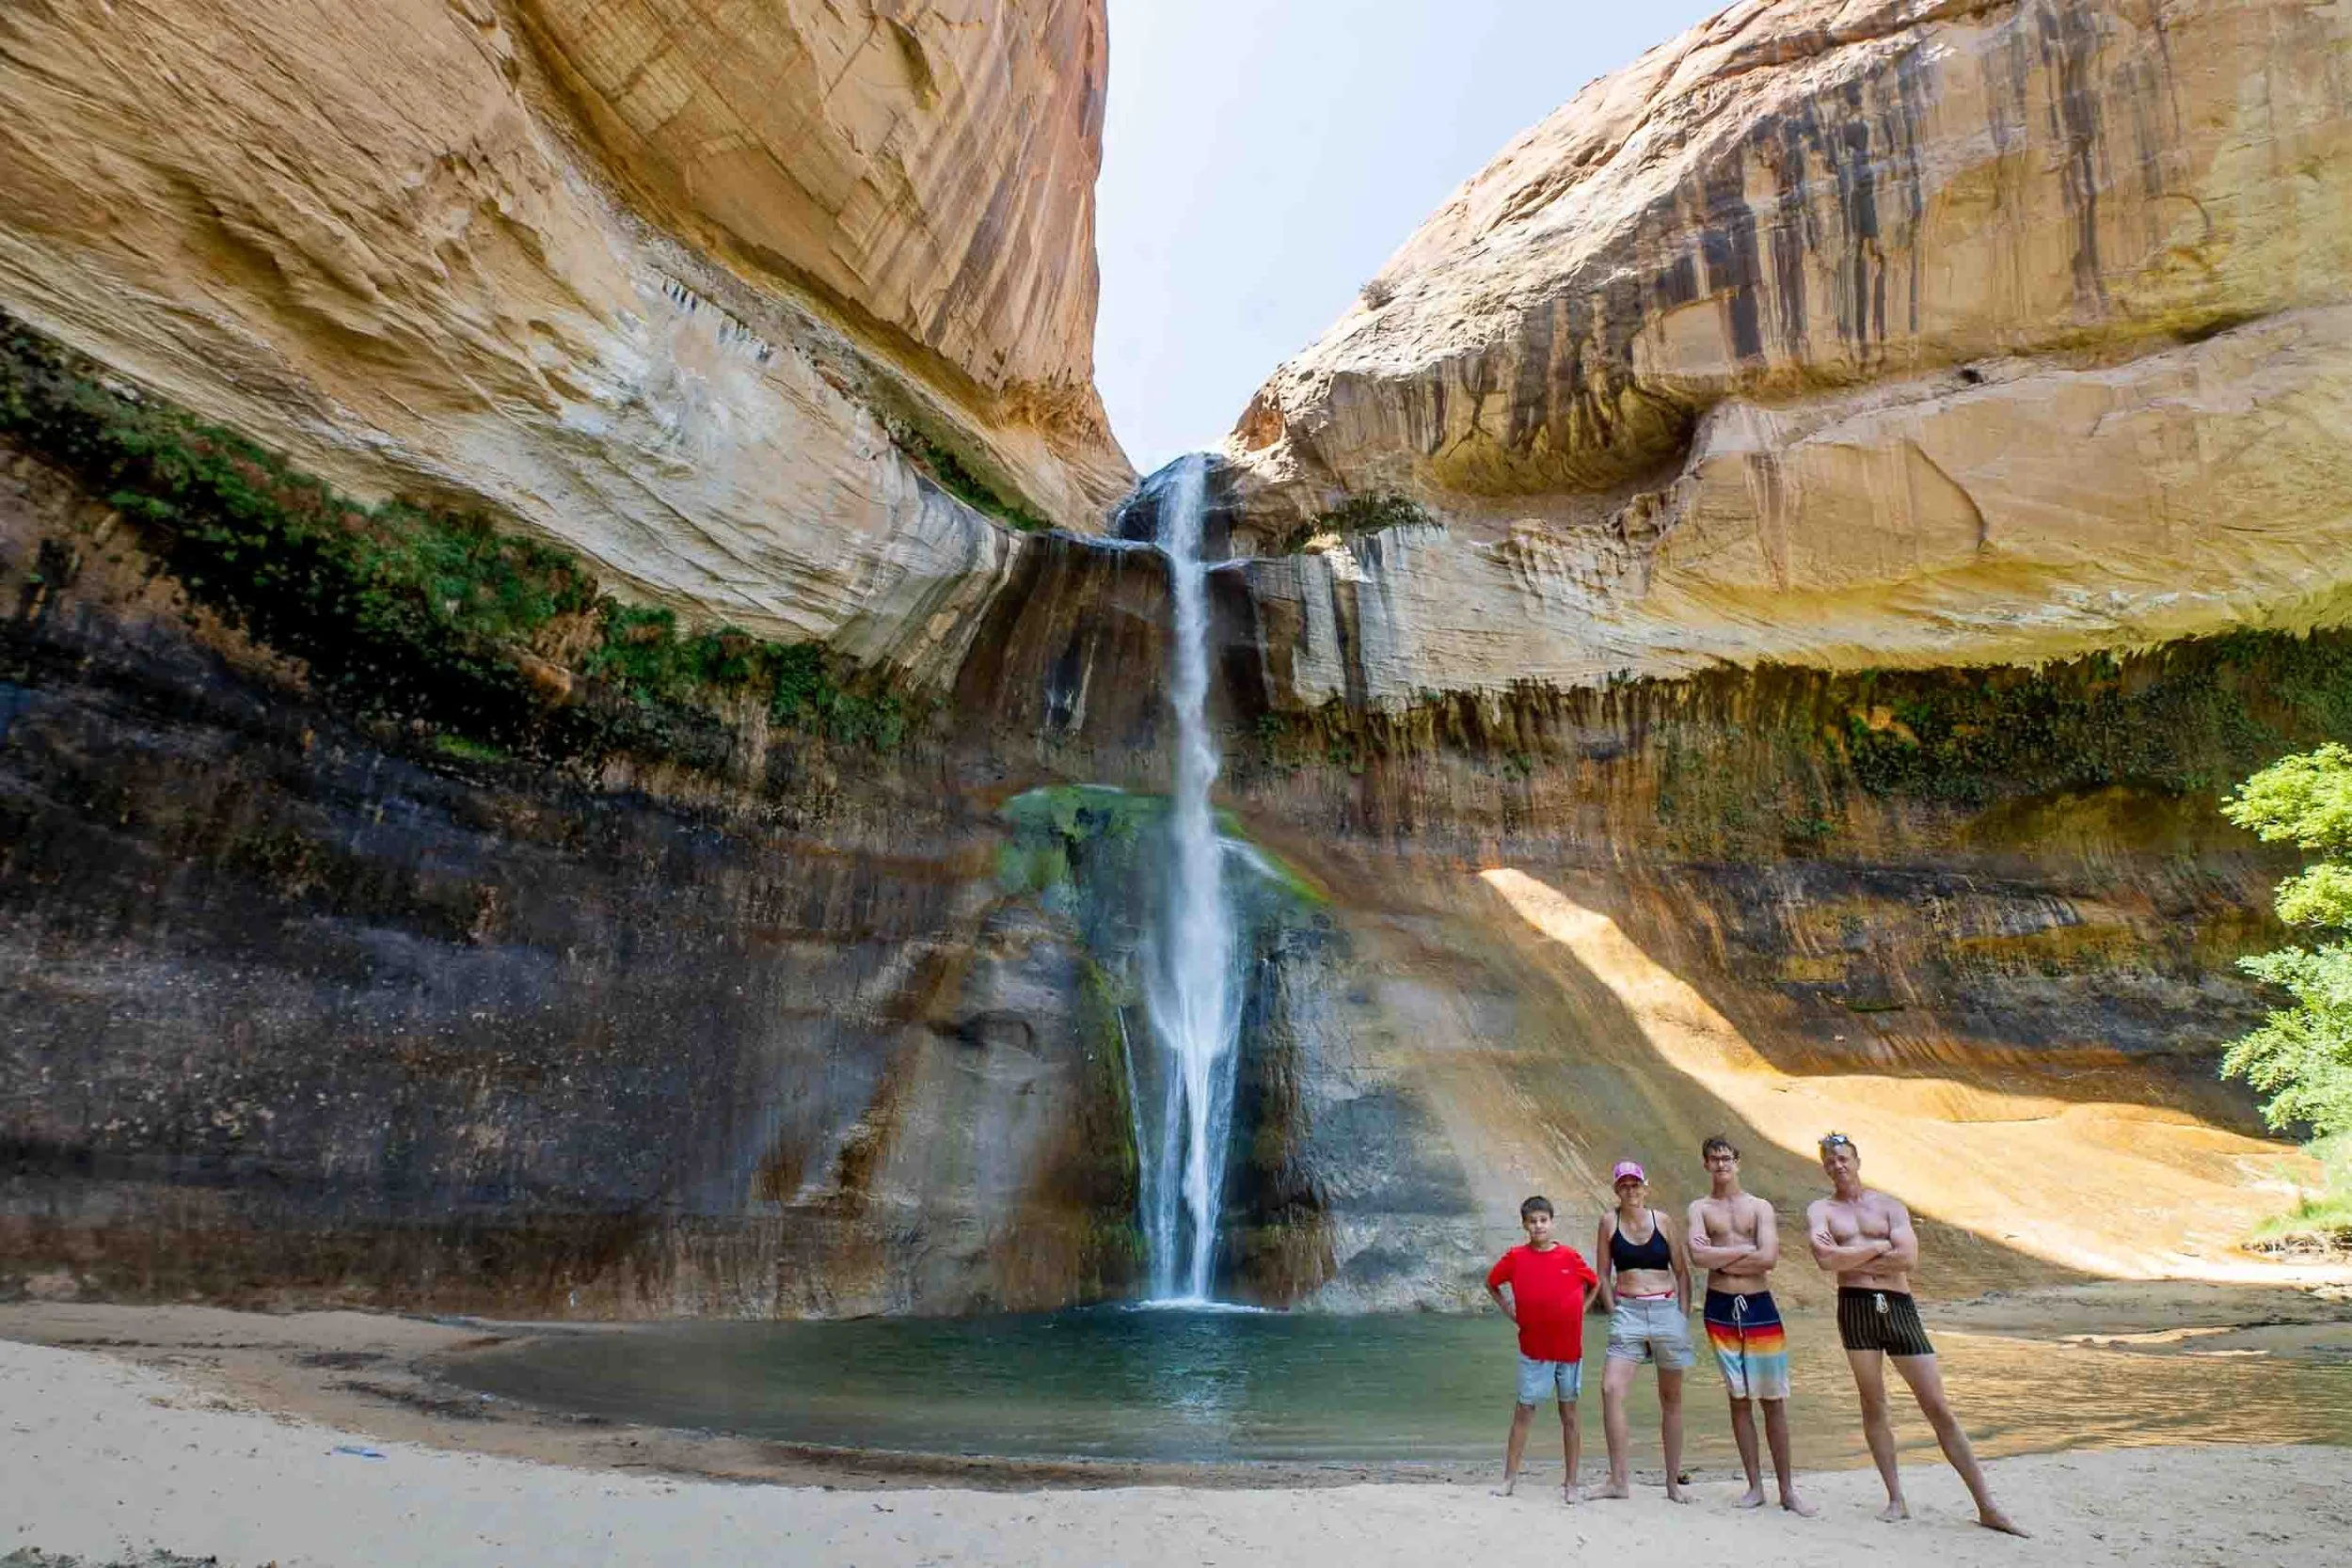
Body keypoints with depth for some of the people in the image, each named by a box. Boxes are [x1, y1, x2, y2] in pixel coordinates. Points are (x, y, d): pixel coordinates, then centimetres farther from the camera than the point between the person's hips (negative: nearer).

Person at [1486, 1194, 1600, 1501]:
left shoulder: (1571, 1256, -3)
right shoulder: (1515, 1257, -4)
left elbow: (1593, 1284, 14)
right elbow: (1491, 1284, 10)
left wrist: (1577, 1311, 5)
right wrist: (1511, 1313, 3)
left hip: (1570, 1347, 1)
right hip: (1534, 1349, -1)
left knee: (1569, 1413, 9)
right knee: (1524, 1411, 4)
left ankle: (1571, 1484, 17)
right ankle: (1509, 1478, 12)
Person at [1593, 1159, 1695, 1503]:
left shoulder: (1661, 1221, 2)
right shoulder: (1609, 1221, 1)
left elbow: (1682, 1271, 7)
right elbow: (1603, 1275, 6)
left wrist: (1683, 1316, 1)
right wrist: (1615, 1313, -1)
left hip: (1667, 1310, 1)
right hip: (1628, 1312, -1)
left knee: (1671, 1398, 10)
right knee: (1611, 1389, -16)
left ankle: (1673, 1482, 23)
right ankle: (1620, 1479, -7)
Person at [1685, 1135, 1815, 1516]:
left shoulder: (1761, 1207, 4)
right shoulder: (1700, 1208, 4)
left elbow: (1769, 1258, -11)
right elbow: (1698, 1256, -12)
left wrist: (1719, 1256, -8)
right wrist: (1745, 1250, -10)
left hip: (1760, 1306, 0)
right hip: (1720, 1309, 0)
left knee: (1773, 1399, 4)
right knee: (1739, 1399, 6)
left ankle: (1787, 1489, 14)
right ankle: (1755, 1486, 16)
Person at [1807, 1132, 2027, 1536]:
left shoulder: (1890, 1206, 8)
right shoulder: (1821, 1211, 6)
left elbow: (1908, 1259, -8)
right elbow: (1826, 1260, -11)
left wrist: (1848, 1257, -7)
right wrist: (1878, 1247, -6)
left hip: (1899, 1308, 0)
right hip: (1855, 1307, 0)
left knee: (1939, 1408, 3)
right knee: (1873, 1404, 6)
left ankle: (1987, 1507, 9)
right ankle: (1896, 1499, 16)